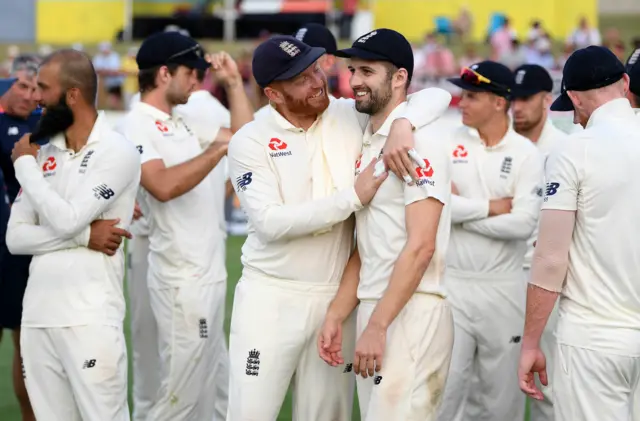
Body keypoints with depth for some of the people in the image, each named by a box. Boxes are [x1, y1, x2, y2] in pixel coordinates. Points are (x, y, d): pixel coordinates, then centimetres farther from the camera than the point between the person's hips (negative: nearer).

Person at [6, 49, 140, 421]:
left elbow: (66, 219, -17)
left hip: (90, 318, -6)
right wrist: (84, 236, -9)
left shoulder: (117, 152, -6)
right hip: (37, 316, 6)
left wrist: (25, 165, -3)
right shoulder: (44, 153, 13)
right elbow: (16, 237, 6)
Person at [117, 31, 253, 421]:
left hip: (209, 272, 9)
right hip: (182, 278, -9)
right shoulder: (136, 126, -11)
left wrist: (234, 83, 16)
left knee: (205, 388, 12)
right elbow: (163, 186, -27)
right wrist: (217, 148, -24)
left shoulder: (185, 121, 16)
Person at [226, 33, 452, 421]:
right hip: (271, 296, -2)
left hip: (338, 297, 2)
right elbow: (270, 222, -16)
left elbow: (437, 97, 1)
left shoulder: (353, 118, 2)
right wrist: (353, 197, -19)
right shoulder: (251, 142, -5)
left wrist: (403, 123, -20)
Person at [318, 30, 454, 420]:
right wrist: (336, 316, 13)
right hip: (373, 310, 9)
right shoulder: (367, 143, 16)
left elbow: (421, 246, -19)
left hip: (412, 312, -9)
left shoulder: (420, 139, -11)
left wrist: (378, 326, -21)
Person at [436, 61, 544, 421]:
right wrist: (490, 207, -11)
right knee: (446, 388, 2)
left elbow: (523, 224, -15)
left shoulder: (526, 154, -3)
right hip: (451, 283, 1)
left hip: (503, 288, -1)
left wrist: (461, 209, -10)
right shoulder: (448, 143, 2)